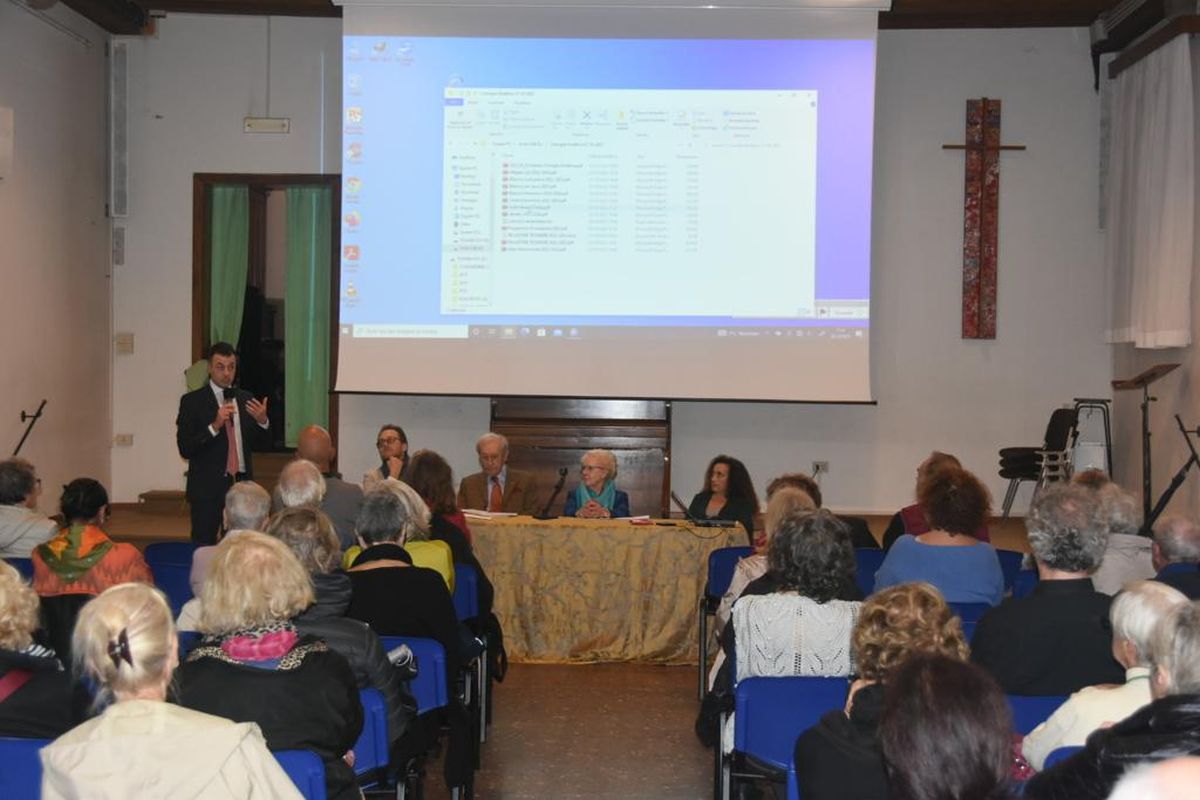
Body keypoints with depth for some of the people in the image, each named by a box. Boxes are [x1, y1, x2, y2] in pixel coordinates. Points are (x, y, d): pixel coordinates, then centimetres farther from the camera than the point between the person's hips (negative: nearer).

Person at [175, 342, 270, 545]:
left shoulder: (246, 399, 12)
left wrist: (262, 422, -5)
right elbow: (185, 449, -8)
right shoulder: (192, 401, -1)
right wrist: (214, 426, -21)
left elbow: (257, 443, 16)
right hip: (208, 488, -3)